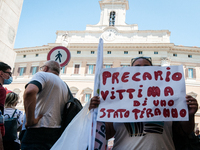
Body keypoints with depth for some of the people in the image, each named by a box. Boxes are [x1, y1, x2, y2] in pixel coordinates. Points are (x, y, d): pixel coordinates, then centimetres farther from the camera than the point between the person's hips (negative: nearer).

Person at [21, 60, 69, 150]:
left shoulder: (43, 75, 1)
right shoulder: (65, 86, 23)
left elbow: (30, 91, -21)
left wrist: (30, 120, -16)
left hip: (39, 132, -8)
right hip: (57, 133, 8)